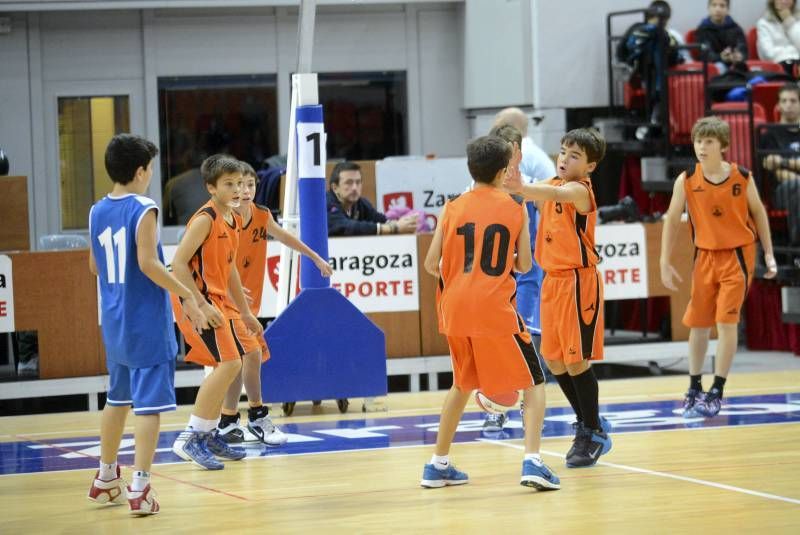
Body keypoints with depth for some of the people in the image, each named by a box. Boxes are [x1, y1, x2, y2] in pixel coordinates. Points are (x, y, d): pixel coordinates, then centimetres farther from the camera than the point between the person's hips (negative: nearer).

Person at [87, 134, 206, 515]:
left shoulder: (98, 212, 8)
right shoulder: (144, 211, -14)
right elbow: (148, 263, -22)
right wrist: (187, 296, -16)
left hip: (114, 322, 8)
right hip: (147, 322, -7)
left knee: (118, 398, 21)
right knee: (149, 404, -6)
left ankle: (106, 479, 32)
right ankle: (140, 487, -11)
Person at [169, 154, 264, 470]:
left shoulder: (233, 221, 12)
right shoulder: (205, 219, -16)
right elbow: (178, 263, -22)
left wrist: (245, 313, 25)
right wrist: (201, 305, -25)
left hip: (219, 300, 10)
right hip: (197, 300, -10)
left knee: (250, 354, 15)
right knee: (229, 363, -19)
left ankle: (209, 435, 23)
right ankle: (190, 439, -15)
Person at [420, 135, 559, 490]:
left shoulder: (453, 208, 6)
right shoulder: (515, 208, 1)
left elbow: (431, 264, 5)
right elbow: (523, 265, 5)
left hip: (456, 311, 4)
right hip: (495, 309, -4)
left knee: (462, 384, 24)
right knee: (533, 383, 7)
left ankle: (438, 465, 26)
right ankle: (532, 462, -13)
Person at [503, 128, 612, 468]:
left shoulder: (579, 190, -15)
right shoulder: (553, 185, 11)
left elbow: (556, 195, -35)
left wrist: (522, 188, -54)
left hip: (578, 281, -8)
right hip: (553, 281, 8)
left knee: (577, 360, -5)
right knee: (554, 360, 10)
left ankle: (594, 434, 8)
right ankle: (587, 423, 26)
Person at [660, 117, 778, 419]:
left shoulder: (742, 178, -10)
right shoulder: (686, 180, -8)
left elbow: (758, 212, 3)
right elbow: (672, 220, -1)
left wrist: (768, 254, 2)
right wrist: (665, 263, -3)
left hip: (737, 255, -2)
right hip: (705, 256, 2)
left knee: (726, 321, -9)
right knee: (697, 323, 7)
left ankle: (717, 392, -2)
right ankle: (694, 390, 22)